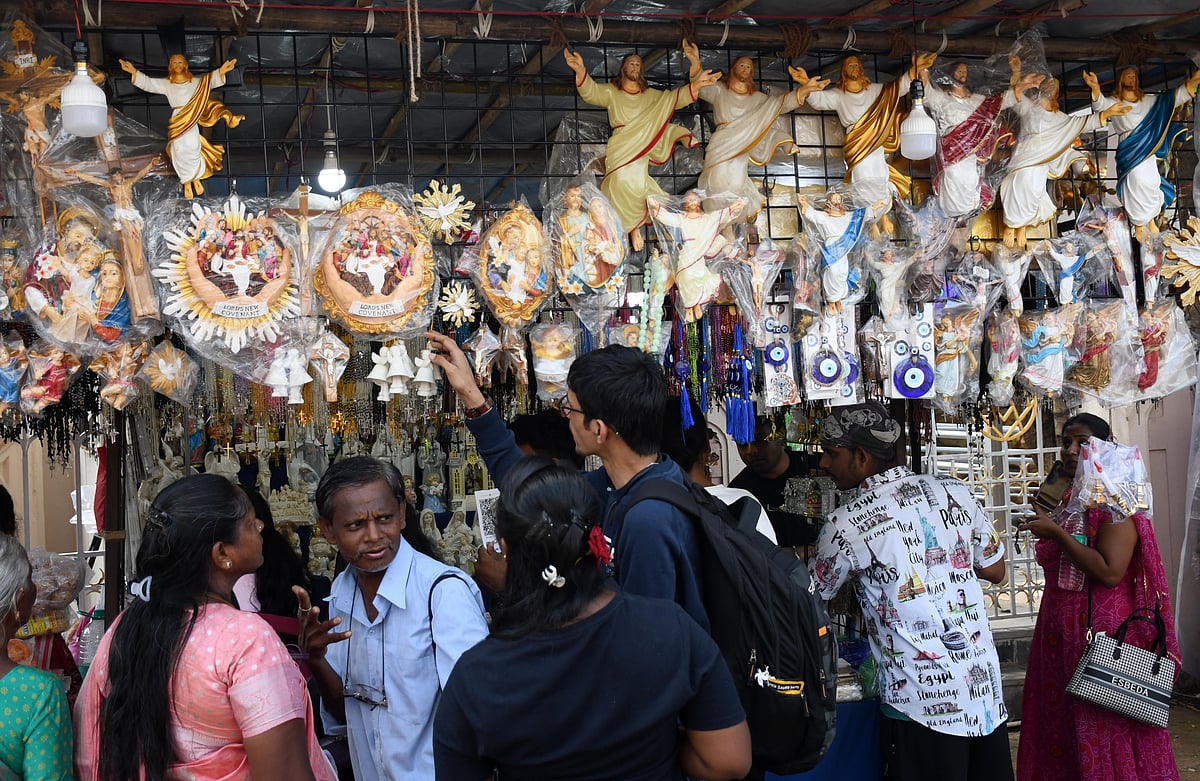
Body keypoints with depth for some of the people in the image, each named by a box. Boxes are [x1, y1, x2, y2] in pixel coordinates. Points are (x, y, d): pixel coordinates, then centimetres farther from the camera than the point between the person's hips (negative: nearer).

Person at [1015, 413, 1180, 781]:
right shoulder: (1066, 501, 14)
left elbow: (1110, 572, -23)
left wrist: (1056, 533, -18)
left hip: (1101, 636, -8)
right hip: (1059, 637, 8)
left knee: (1104, 742, -2)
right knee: (1058, 734, 11)